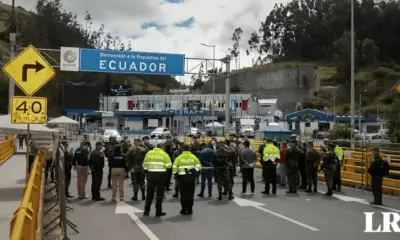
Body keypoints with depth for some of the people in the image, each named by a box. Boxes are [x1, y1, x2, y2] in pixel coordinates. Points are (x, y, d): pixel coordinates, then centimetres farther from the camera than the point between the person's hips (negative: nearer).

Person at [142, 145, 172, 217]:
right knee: (159, 194, 6)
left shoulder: (149, 153, 3)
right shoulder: (164, 154, -7)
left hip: (151, 174, 3)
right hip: (161, 175, -3)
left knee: (149, 193, 13)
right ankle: (158, 212, 10)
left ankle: (146, 211, 17)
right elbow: (169, 165, -6)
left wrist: (146, 169, 24)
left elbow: (145, 164, 9)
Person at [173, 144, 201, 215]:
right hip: (191, 177, 1)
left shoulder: (179, 158, -4)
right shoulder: (194, 157, 0)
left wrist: (175, 173, 6)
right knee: (190, 194, 8)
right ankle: (190, 209, 9)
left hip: (182, 177, -1)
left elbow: (175, 167, -6)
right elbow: (198, 166, -3)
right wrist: (195, 171, 5)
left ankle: (184, 209, 8)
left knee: (183, 194, 7)